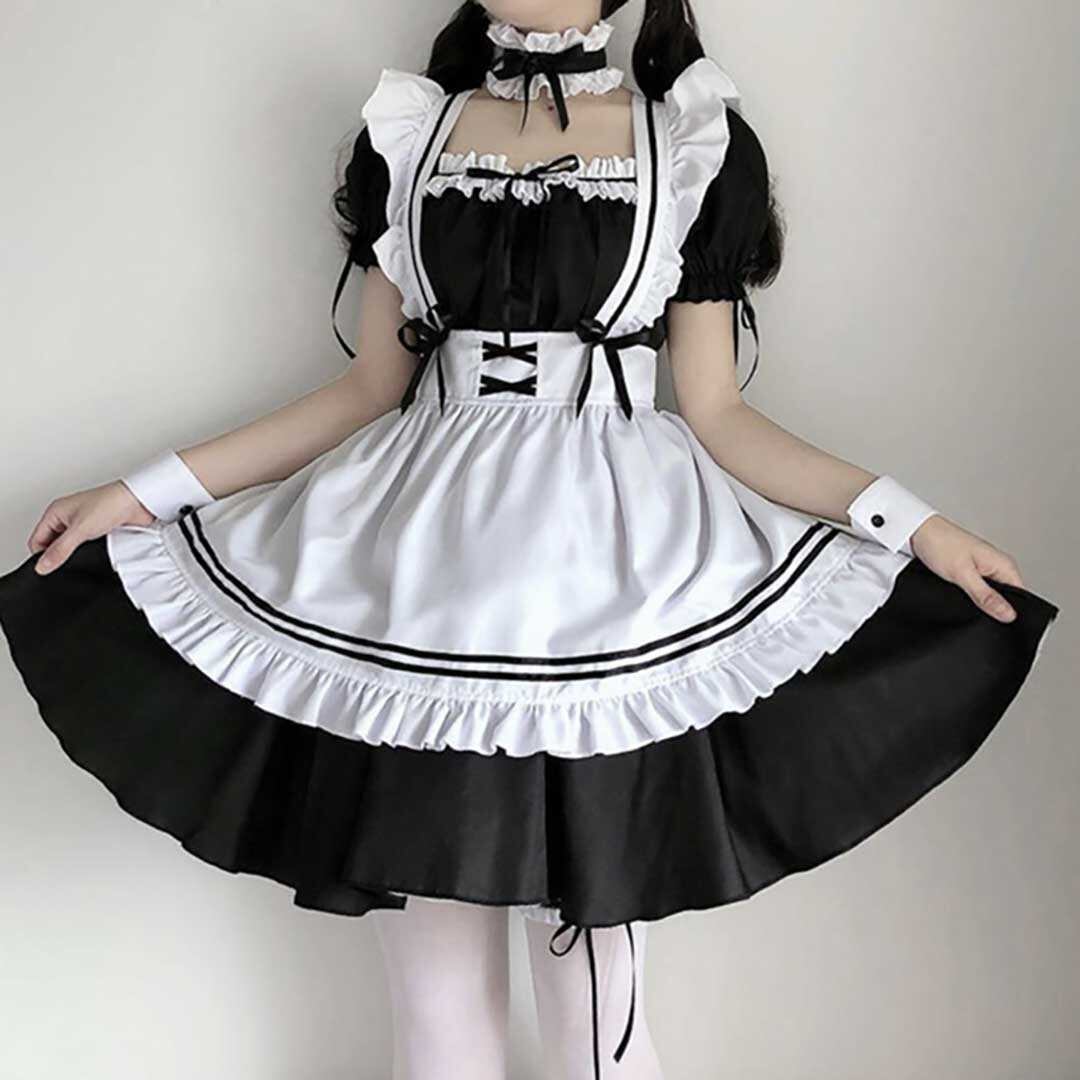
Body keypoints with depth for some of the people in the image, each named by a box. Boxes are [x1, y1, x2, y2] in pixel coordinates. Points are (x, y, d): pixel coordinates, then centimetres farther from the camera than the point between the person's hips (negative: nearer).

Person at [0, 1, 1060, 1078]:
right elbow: (370, 387, 10)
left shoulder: (697, 143, 5)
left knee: (595, 979, 3)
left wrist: (910, 522, -5)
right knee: (435, 986, 9)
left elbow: (715, 411, 4)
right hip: (425, 570, 2)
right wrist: (150, 490, 7)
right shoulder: (406, 132, 11)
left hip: (614, 570, -2)